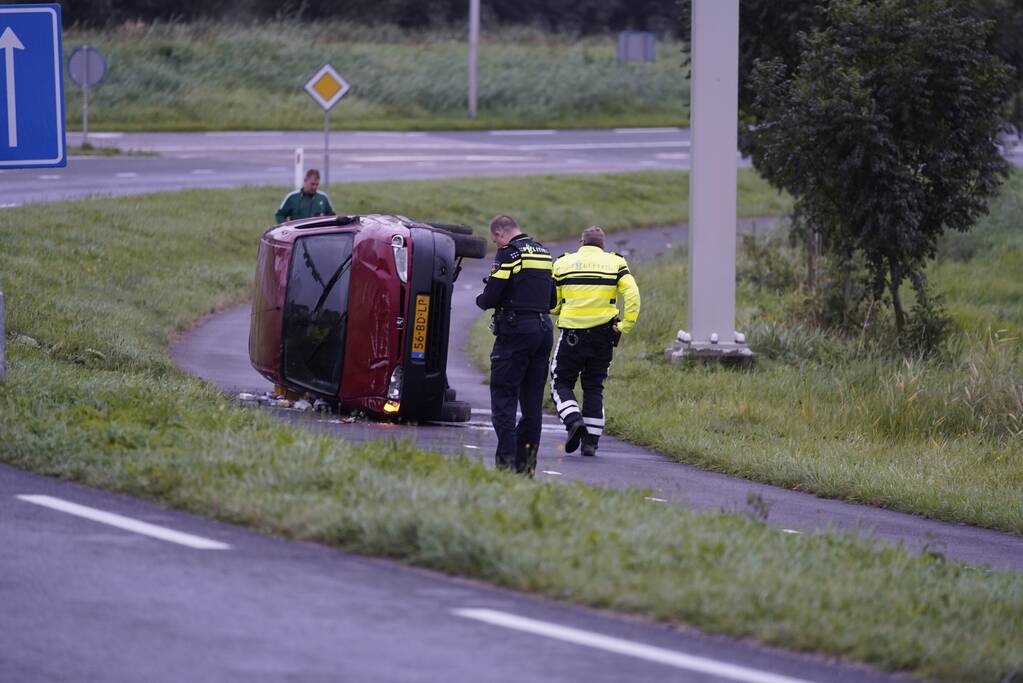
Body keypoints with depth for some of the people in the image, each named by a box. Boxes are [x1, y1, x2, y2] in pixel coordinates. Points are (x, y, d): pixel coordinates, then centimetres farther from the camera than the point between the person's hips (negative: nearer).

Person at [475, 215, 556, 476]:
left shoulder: (509, 253, -9)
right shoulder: (544, 253, 16)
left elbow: (491, 296, -12)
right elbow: (552, 300, 20)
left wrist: (481, 300, 8)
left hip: (516, 330, -7)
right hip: (544, 328, 7)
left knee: (503, 395, -4)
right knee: (532, 400, 10)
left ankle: (507, 459, -12)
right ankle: (527, 461, 10)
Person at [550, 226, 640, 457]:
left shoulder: (562, 263, 5)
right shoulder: (615, 263, 4)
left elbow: (552, 305, 4)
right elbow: (632, 293, -11)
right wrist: (626, 324, -6)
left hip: (571, 333, -2)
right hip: (603, 335, 2)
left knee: (561, 383, 11)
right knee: (594, 387, 13)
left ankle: (574, 421, -15)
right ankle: (591, 441, 9)